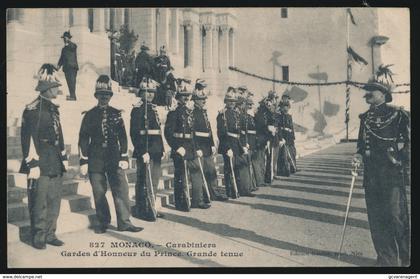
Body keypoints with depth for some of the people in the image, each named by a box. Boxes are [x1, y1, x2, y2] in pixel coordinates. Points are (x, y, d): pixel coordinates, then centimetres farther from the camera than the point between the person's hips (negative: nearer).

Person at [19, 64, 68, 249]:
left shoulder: (53, 109, 15)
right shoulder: (33, 109, -11)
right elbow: (28, 138, -16)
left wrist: (64, 157, 18)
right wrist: (32, 164, -19)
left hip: (56, 165, 8)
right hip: (41, 165, -8)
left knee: (54, 201, 12)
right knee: (40, 202, 0)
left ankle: (50, 234, 23)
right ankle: (38, 237, 13)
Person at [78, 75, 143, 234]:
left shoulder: (116, 114, 9)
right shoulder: (89, 115, 5)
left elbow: (122, 137, 7)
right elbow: (83, 139, 3)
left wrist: (124, 157, -2)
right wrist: (84, 161, -3)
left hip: (114, 158, 1)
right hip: (95, 159, -1)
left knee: (121, 189, -4)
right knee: (99, 193, 4)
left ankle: (124, 222, 4)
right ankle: (103, 222, 18)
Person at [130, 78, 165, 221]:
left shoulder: (153, 108, 18)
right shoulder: (137, 109, -8)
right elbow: (135, 133, -15)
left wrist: (162, 149, 17)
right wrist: (143, 152, -20)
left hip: (156, 152, 8)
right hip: (145, 152, -8)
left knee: (154, 182, 13)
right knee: (145, 182, -2)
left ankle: (151, 208, 23)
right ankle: (142, 211, 6)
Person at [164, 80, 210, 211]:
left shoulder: (190, 113, 15)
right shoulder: (174, 113, -7)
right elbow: (168, 133, -14)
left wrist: (197, 148, 13)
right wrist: (177, 147, -20)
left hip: (192, 149, 8)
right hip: (180, 150, -7)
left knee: (197, 175, 11)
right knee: (181, 177, 0)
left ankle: (198, 201, 22)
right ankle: (182, 203, 10)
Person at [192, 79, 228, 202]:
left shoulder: (204, 112, 16)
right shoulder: (193, 112, -10)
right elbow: (192, 132, -17)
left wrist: (213, 145, 9)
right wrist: (197, 148, -20)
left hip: (208, 147, 8)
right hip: (199, 145, -8)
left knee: (212, 171, 13)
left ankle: (214, 193, 23)